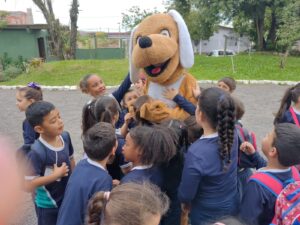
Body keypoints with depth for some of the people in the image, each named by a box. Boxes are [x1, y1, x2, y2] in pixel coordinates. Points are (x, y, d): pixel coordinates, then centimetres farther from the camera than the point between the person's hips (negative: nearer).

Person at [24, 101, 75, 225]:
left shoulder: (65, 136, -11)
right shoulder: (37, 151, -30)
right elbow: (28, 185, -28)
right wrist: (56, 175, -26)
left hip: (68, 198, 6)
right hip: (48, 205, -6)